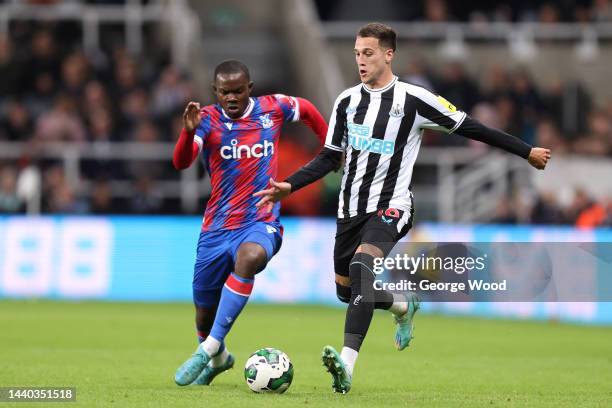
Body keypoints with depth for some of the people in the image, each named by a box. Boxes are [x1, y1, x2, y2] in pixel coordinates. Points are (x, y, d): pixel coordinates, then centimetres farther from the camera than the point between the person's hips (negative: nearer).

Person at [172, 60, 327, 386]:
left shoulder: (272, 108, 1)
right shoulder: (209, 119, -5)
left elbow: (308, 110, 24)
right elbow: (181, 163, -22)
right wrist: (189, 130, -39)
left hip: (261, 223, -1)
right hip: (217, 228, 1)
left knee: (249, 257, -37)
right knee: (204, 312, 8)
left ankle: (209, 348, -32)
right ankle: (219, 359, 44)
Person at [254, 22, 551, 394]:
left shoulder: (414, 99, -7)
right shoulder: (347, 101, 7)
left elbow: (469, 128, 0)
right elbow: (330, 157, 14)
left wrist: (526, 151, 3)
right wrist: (289, 186, 1)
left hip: (390, 207, -6)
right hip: (351, 209, 6)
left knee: (362, 265, -32)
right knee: (346, 289, 10)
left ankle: (347, 363, -41)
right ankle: (404, 305, 42)